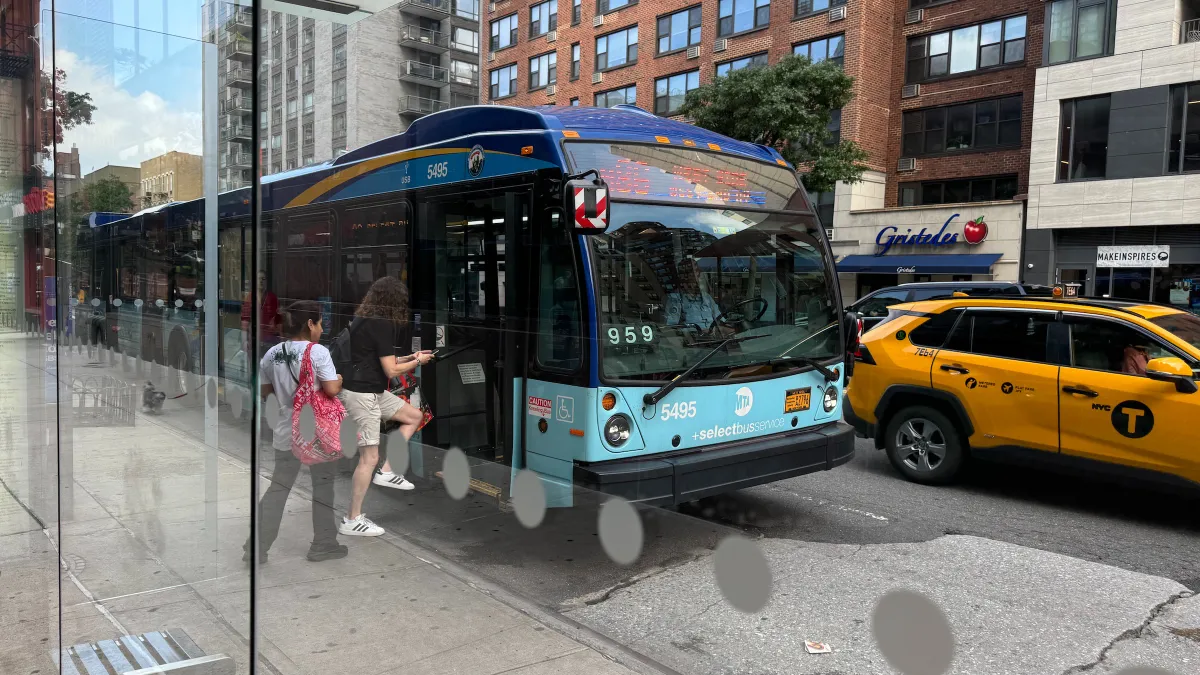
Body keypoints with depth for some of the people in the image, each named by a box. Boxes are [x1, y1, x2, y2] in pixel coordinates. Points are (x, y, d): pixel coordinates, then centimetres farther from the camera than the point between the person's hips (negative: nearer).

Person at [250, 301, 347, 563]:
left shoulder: (272, 354, 4)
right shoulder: (318, 351, -14)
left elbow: (264, 391, 13)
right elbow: (332, 389, -20)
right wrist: (340, 380, 1)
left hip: (287, 432, 5)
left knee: (278, 488, 12)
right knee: (323, 485, 10)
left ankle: (257, 548, 15)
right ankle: (323, 544, 18)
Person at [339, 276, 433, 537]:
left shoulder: (363, 319, 10)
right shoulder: (382, 325, -18)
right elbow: (391, 371, -16)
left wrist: (409, 357, 15)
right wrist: (417, 362, 0)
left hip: (372, 391, 10)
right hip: (362, 395, -10)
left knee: (414, 416, 17)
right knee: (369, 457, -4)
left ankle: (385, 471, 14)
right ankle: (352, 520, 5)